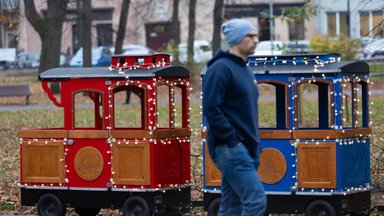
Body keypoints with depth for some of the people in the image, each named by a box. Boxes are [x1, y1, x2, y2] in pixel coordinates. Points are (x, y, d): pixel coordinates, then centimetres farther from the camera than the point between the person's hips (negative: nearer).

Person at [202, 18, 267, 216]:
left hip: (246, 149, 9)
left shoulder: (246, 71, 19)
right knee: (256, 200, -16)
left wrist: (255, 144, 16)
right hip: (230, 148, -9)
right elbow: (211, 109, -17)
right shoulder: (221, 68, -10)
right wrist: (233, 141, -18)